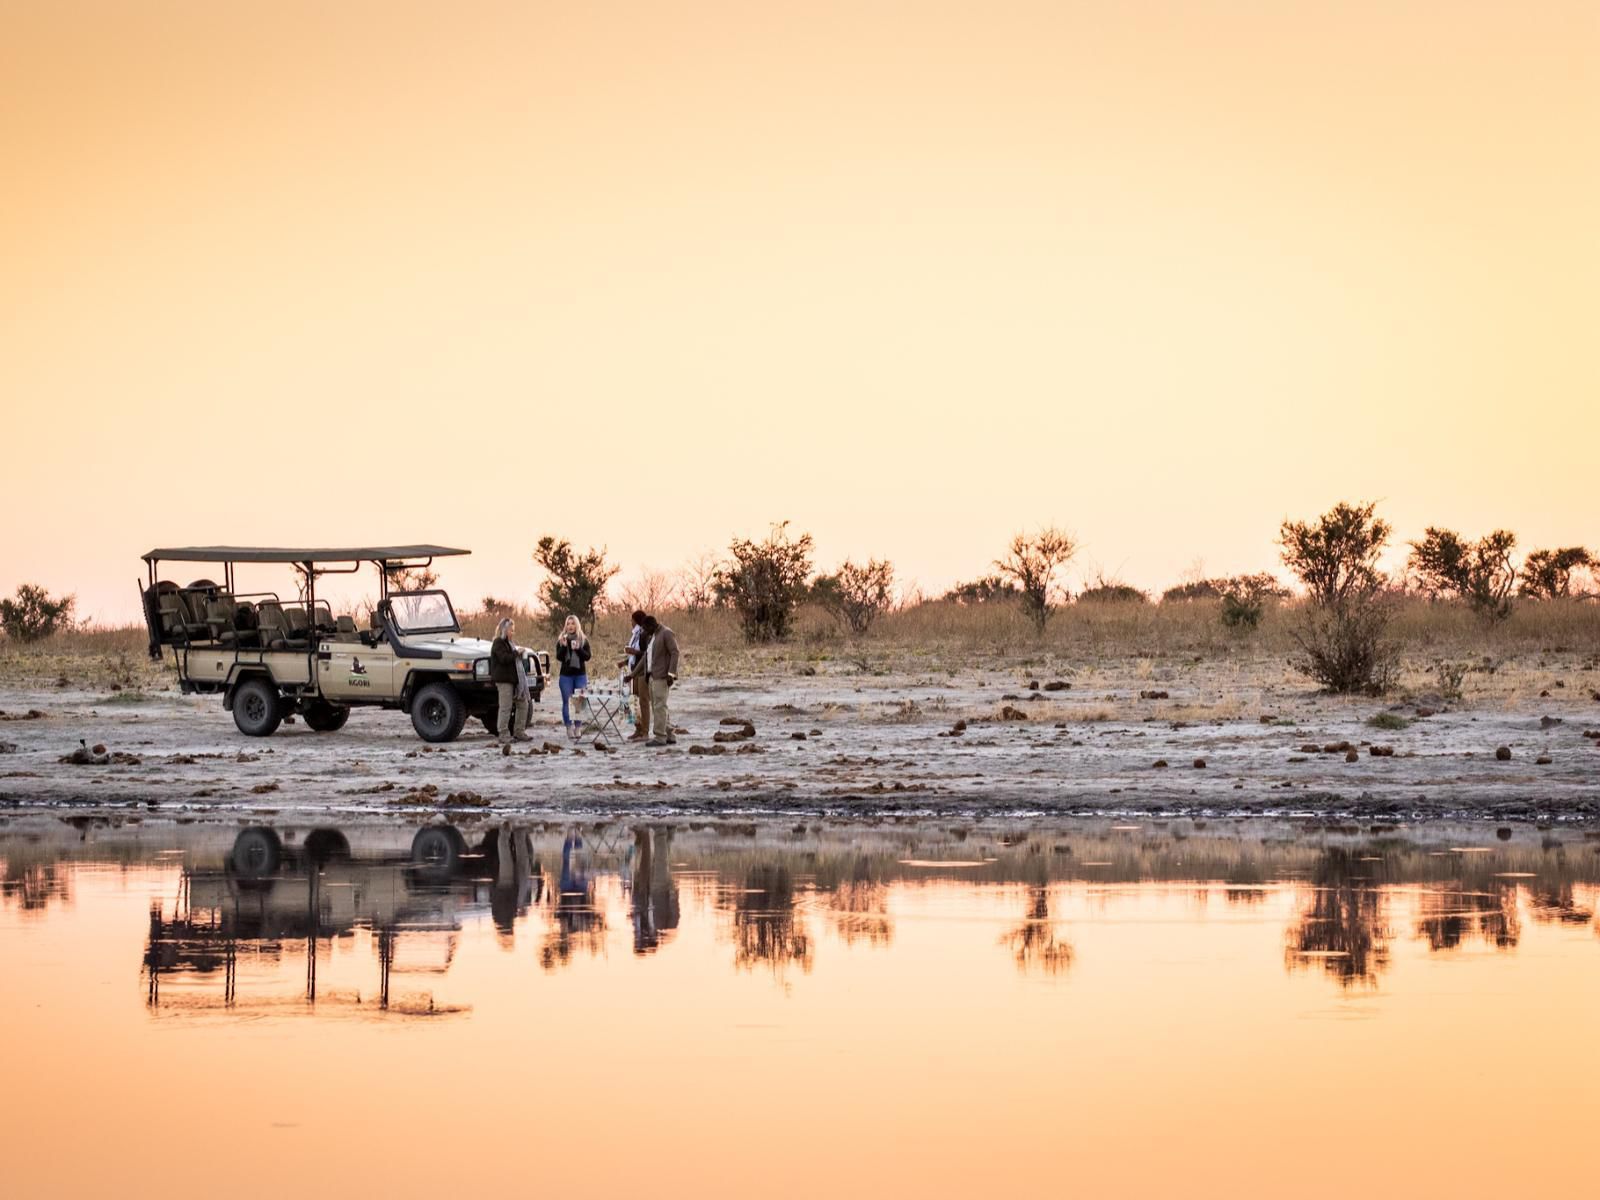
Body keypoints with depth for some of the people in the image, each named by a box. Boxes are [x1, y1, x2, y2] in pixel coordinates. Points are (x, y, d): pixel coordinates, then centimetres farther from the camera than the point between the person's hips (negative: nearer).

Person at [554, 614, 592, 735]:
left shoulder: (583, 640, 6)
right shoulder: (561, 640, 5)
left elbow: (587, 656, -1)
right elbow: (559, 656, -4)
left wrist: (578, 649, -17)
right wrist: (564, 646, -20)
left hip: (580, 675, 0)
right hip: (566, 675, 0)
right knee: (567, 702, -1)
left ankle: (579, 728, 4)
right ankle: (569, 728, 3)